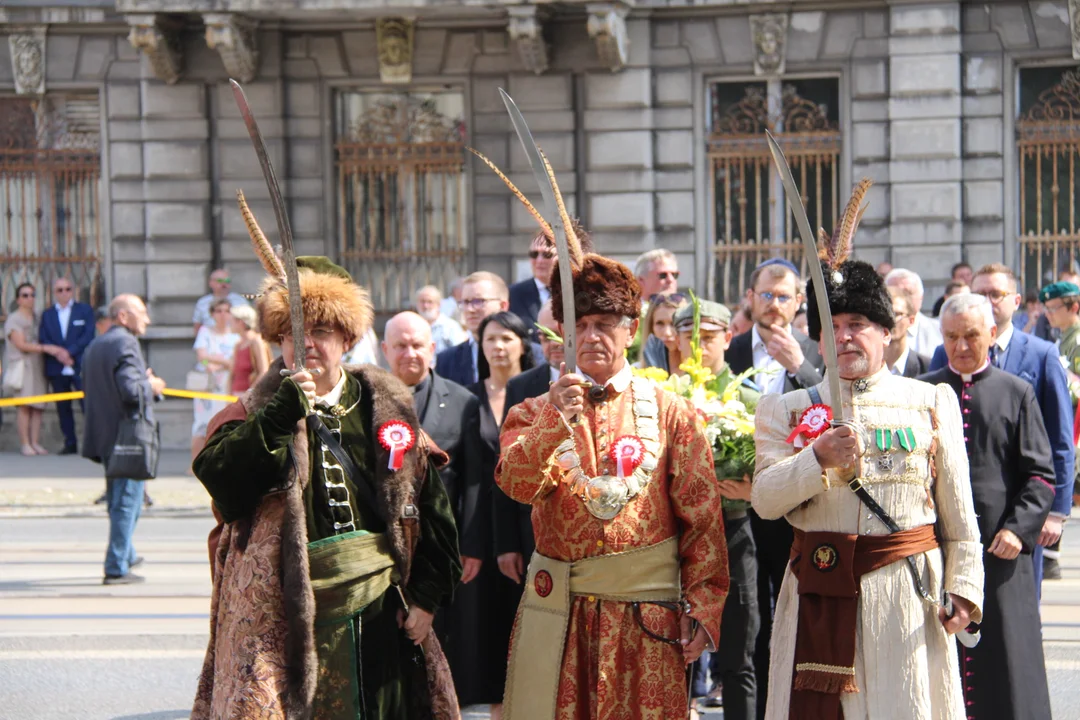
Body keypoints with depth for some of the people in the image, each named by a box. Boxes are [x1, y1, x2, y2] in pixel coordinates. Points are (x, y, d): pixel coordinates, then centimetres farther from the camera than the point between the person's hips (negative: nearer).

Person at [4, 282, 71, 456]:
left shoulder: (36, 318, 17)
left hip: (37, 366, 5)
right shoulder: (13, 319, -1)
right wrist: (46, 348, -15)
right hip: (21, 365, -5)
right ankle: (24, 444, -11)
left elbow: (42, 341, 16)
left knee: (38, 406, -2)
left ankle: (35, 443, -1)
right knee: (24, 405, -11)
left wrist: (57, 352, -3)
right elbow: (20, 344, -9)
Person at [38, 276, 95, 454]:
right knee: (63, 408, 4)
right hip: (57, 369, 3)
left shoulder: (85, 310, 7)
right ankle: (70, 444, 9)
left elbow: (88, 336, -3)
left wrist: (70, 352, -13)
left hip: (80, 365, -3)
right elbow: (43, 340, 5)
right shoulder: (47, 314, 14)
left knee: (88, 405, -10)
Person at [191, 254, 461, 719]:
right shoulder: (255, 416, 2)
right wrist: (284, 411, -25)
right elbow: (218, 475, -19)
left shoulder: (388, 407, 8)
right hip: (289, 624, -3)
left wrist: (427, 593, 6)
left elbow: (430, 503, 11)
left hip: (381, 622, 3)